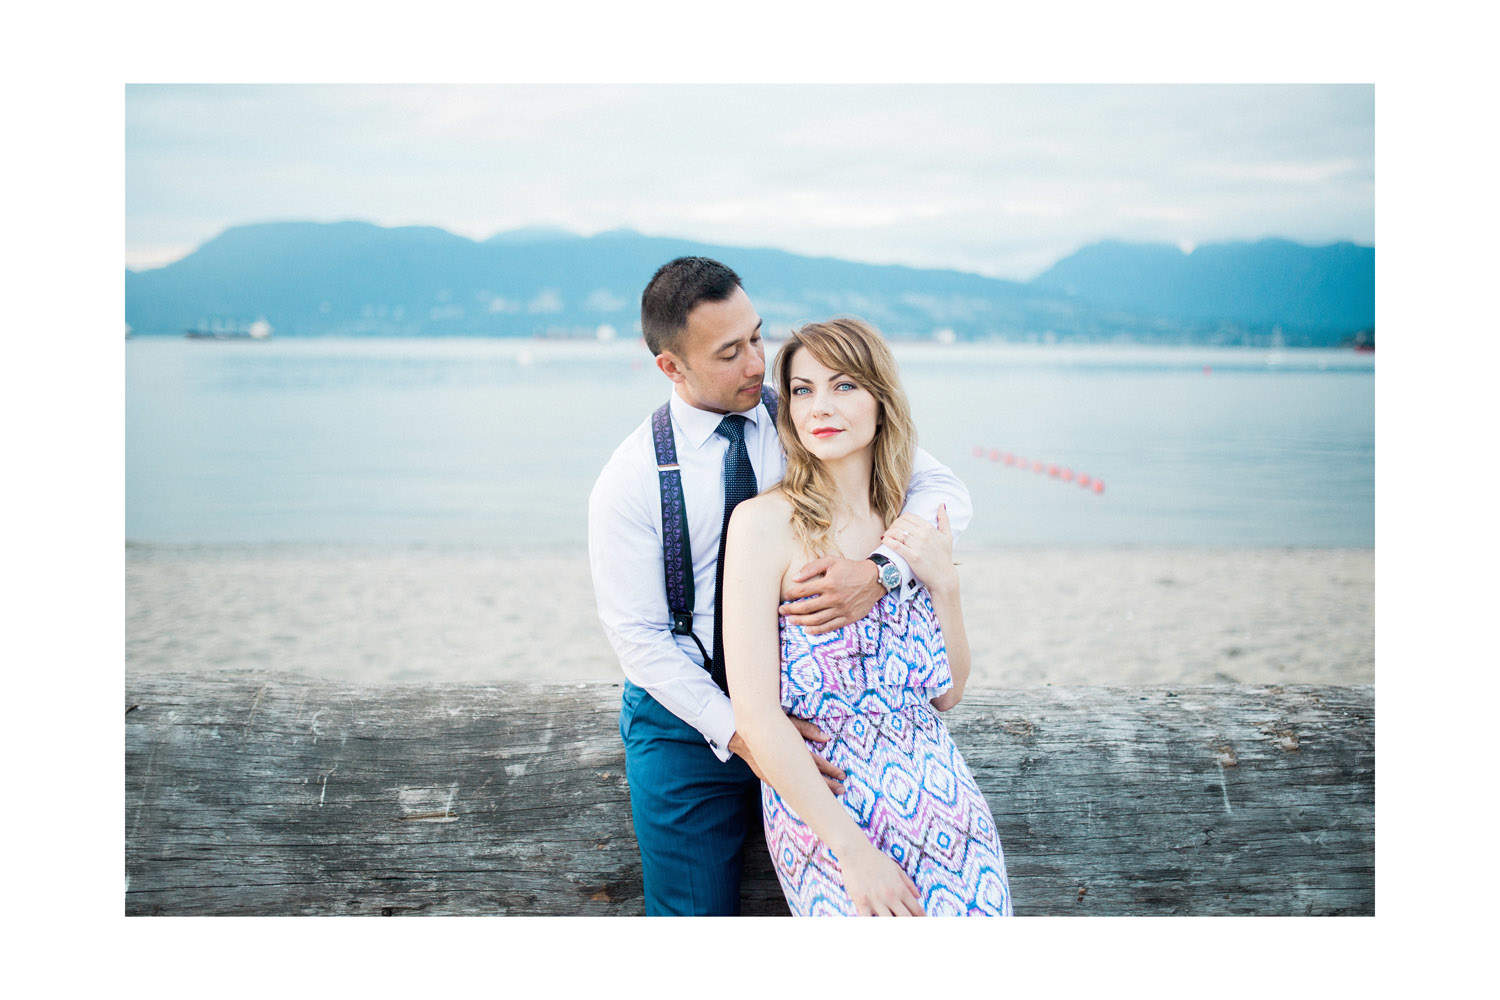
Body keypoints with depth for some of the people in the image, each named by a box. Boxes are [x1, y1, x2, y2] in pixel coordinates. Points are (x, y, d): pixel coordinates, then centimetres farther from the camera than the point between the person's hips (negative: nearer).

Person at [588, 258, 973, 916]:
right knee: (695, 911, 6)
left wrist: (880, 571, -32)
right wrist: (737, 732, -22)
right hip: (689, 721, -2)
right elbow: (639, 636, -11)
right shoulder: (629, 480, -11)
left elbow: (944, 492, -12)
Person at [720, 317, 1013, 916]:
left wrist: (943, 582, -5)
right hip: (821, 805, -4)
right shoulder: (764, 523, -9)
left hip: (938, 793, 4)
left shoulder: (914, 524, 7)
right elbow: (756, 715, -14)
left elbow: (948, 692, 11)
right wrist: (855, 852, -16)